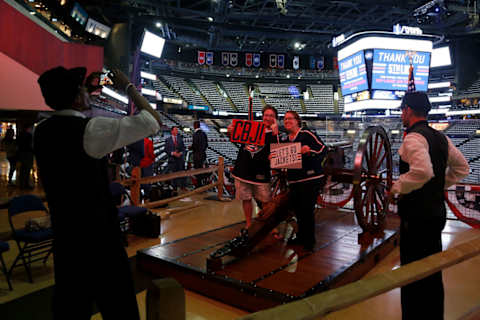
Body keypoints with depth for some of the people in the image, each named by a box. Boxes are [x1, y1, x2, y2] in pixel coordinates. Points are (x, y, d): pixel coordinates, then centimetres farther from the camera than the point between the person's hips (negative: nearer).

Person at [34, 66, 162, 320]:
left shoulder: (41, 131, 2)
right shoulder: (91, 129, -19)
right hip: (98, 233, -7)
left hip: (63, 234, 7)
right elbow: (153, 122, -17)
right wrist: (128, 87, -3)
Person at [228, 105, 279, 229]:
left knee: (266, 201, 2)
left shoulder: (274, 134, -2)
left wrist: (275, 133, -29)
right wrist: (231, 131, 0)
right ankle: (248, 224, 28)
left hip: (260, 173, -3)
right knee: (246, 199, 12)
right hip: (243, 170, 4)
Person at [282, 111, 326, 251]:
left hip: (311, 178, -7)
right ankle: (301, 236, 31)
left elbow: (323, 149, -11)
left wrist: (309, 151, -27)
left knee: (307, 209, -4)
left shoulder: (306, 134, -6)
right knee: (297, 209, 12)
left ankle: (309, 241, 12)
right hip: (294, 180, 7)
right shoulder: (285, 140, 15)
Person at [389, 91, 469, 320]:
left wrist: (397, 188, -20)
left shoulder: (413, 138, -18)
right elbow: (462, 168, 21)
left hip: (417, 216, -10)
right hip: (437, 211, 10)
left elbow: (423, 171, -34)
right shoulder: (440, 137, 11)